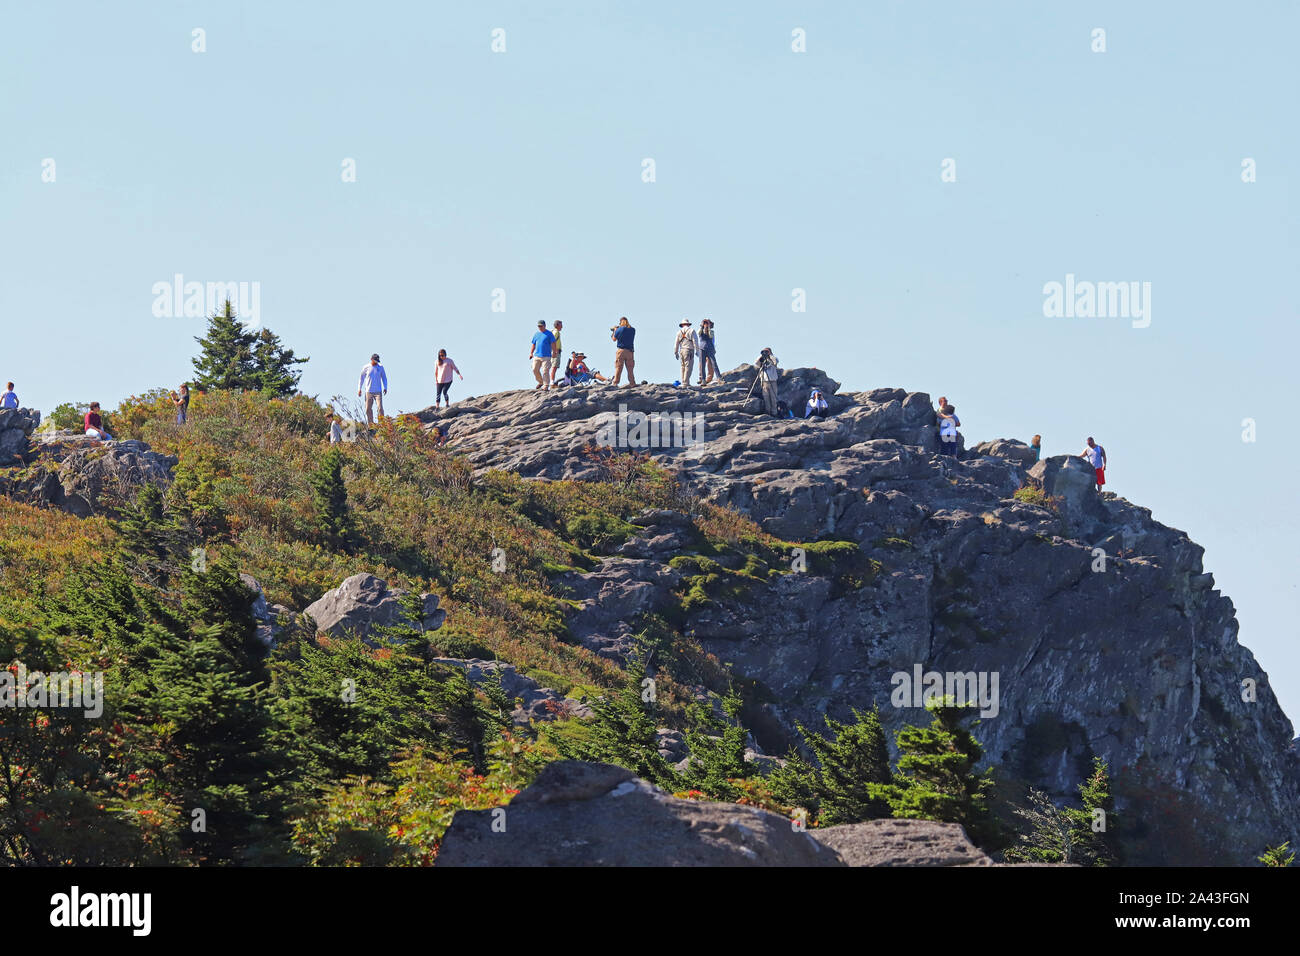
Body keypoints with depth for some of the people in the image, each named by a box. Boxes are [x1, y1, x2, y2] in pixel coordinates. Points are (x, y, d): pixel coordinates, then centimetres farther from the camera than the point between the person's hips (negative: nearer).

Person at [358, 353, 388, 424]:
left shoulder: (380, 367, 5)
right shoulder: (366, 368, 3)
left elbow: (384, 378, 14)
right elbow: (361, 378, 11)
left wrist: (385, 388, 3)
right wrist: (359, 389, 7)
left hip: (378, 391, 0)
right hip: (369, 391, 0)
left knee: (380, 407, -12)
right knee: (368, 409, 1)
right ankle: (370, 424, 10)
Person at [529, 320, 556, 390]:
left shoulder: (549, 334, 2)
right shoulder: (536, 334, 16)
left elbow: (553, 344, -2)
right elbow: (533, 345, 20)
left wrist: (554, 352, -13)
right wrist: (531, 353, 9)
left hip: (546, 356, -5)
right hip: (537, 356, 5)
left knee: (545, 371, -9)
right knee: (535, 369, -1)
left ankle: (546, 386, -6)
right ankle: (540, 382, 20)